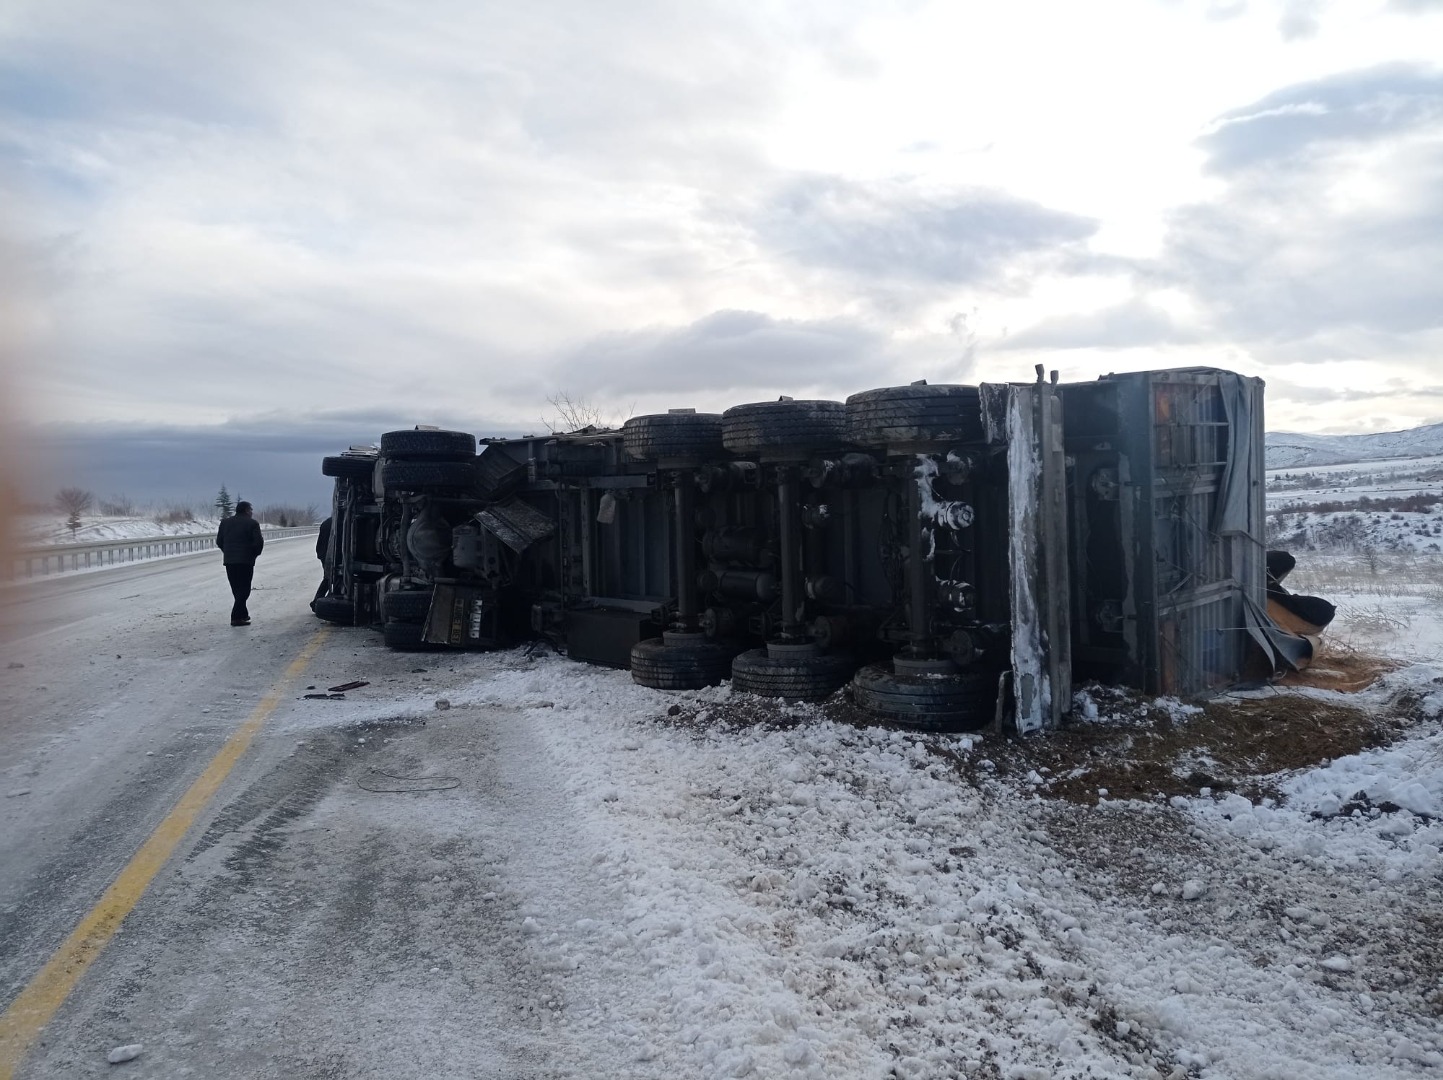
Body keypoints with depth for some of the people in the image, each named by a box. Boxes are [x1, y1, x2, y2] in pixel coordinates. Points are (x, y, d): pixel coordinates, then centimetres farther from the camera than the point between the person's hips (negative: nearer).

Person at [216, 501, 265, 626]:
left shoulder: (225, 522, 12)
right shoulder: (252, 523, -5)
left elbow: (219, 541, 11)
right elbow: (258, 542, -12)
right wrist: (255, 554, 5)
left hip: (229, 561, 6)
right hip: (246, 561, -6)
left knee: (236, 589, 16)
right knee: (244, 589, -3)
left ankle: (243, 614, 25)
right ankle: (236, 617, -12)